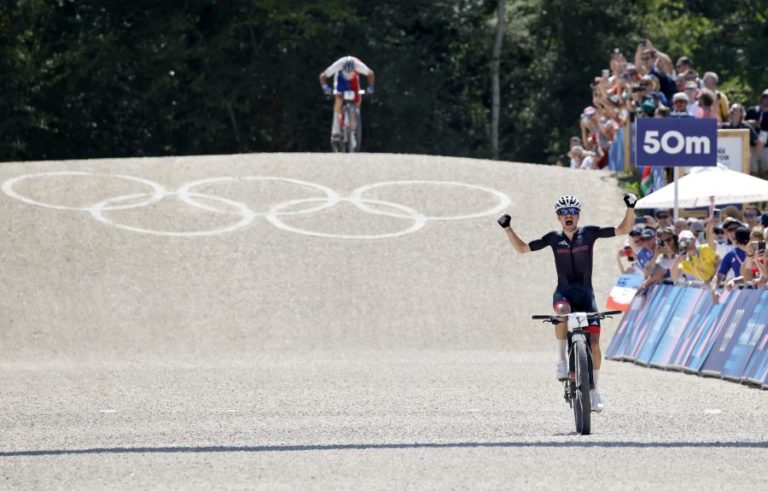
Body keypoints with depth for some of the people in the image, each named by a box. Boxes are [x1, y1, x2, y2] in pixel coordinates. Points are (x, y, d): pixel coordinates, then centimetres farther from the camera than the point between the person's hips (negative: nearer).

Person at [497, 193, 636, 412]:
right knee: (563, 312, -39)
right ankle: (561, 361, -24)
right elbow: (522, 248, 9)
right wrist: (507, 229, -2)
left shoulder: (589, 233, -2)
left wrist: (630, 208, -17)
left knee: (594, 344, -9)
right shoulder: (554, 238, 1)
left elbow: (623, 230, -3)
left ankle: (594, 390, 10)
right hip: (563, 294, -1)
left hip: (586, 294, 1)